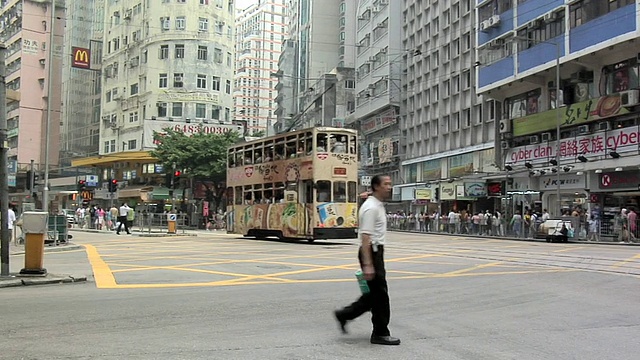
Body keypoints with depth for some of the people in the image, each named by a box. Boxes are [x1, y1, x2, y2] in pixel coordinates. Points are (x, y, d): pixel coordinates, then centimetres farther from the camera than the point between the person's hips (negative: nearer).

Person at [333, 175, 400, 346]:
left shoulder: (378, 205, 14)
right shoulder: (371, 207, -18)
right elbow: (365, 237, -23)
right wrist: (368, 265, -27)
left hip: (376, 251, 10)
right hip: (371, 252, -10)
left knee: (375, 292, 14)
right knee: (379, 294, -2)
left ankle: (345, 314, 22)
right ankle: (380, 333, 9)